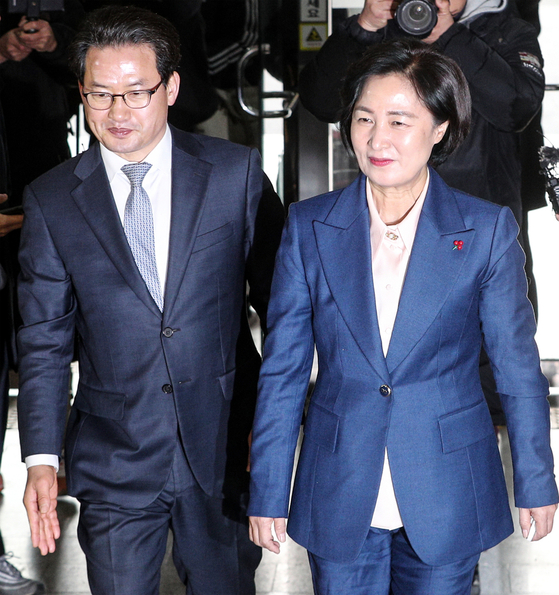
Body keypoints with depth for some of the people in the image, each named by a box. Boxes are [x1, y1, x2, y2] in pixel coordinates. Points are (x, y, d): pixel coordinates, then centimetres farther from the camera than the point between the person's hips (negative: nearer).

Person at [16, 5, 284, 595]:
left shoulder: (236, 172, -3)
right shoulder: (51, 200, -1)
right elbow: (43, 341, 2)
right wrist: (41, 459, -5)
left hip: (224, 453, 0)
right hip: (112, 463, 0)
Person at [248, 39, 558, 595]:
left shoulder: (487, 230, -5)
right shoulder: (308, 227, -2)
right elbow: (282, 369, 1)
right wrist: (267, 492, 1)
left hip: (446, 501, -1)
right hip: (339, 499, 1)